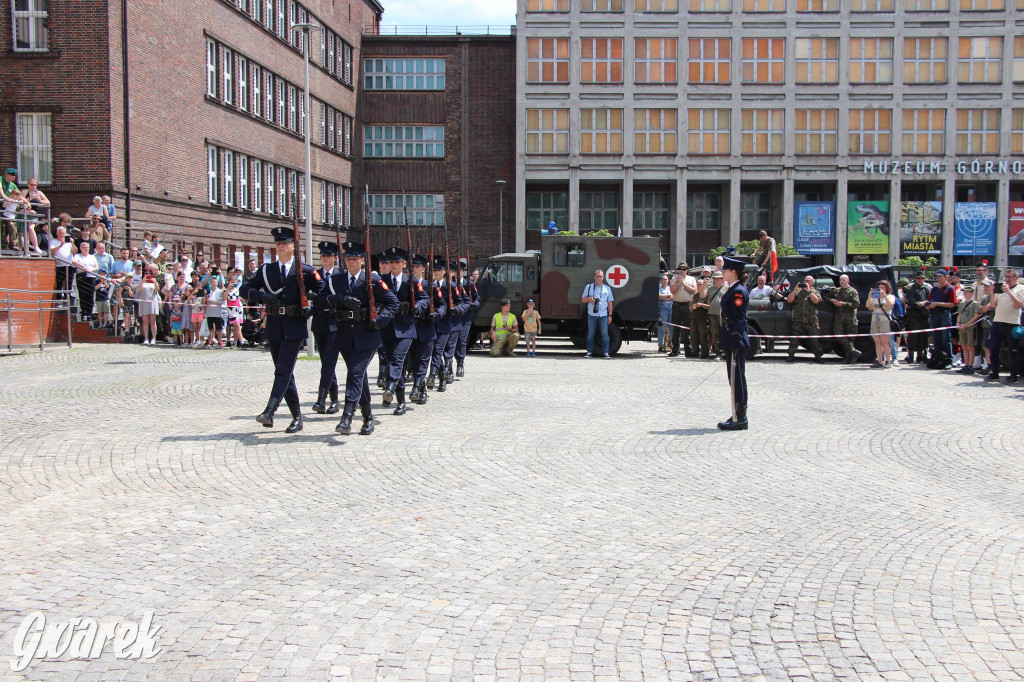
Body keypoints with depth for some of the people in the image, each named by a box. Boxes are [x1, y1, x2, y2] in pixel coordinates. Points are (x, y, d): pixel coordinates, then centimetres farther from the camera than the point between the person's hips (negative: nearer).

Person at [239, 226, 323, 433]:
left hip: (294, 327, -4)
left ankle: (270, 411, -21)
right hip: (274, 326, 4)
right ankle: (297, 417, 15)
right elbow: (244, 289, 7)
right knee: (283, 372, 7)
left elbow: (323, 291, 6)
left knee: (284, 370, -14)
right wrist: (263, 296, -10)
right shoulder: (266, 270, 11)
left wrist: (309, 299, -12)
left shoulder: (305, 270, 3)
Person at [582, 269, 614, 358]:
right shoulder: (588, 287, 9)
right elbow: (583, 300, 11)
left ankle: (605, 352, 2)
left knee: (604, 334, -2)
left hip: (603, 315, 0)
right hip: (591, 315, 0)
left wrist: (610, 315, 6)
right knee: (590, 334, 2)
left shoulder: (607, 288, 12)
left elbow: (610, 303, 12)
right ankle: (589, 352, 8)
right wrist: (589, 298, -12)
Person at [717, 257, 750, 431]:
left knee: (737, 379, -5)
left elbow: (739, 319, -19)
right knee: (735, 379, 14)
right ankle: (738, 416, 21)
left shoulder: (739, 291, -14)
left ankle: (739, 419, 0)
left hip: (736, 341, -10)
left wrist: (735, 344, -22)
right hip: (732, 341, 10)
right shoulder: (733, 289, 15)